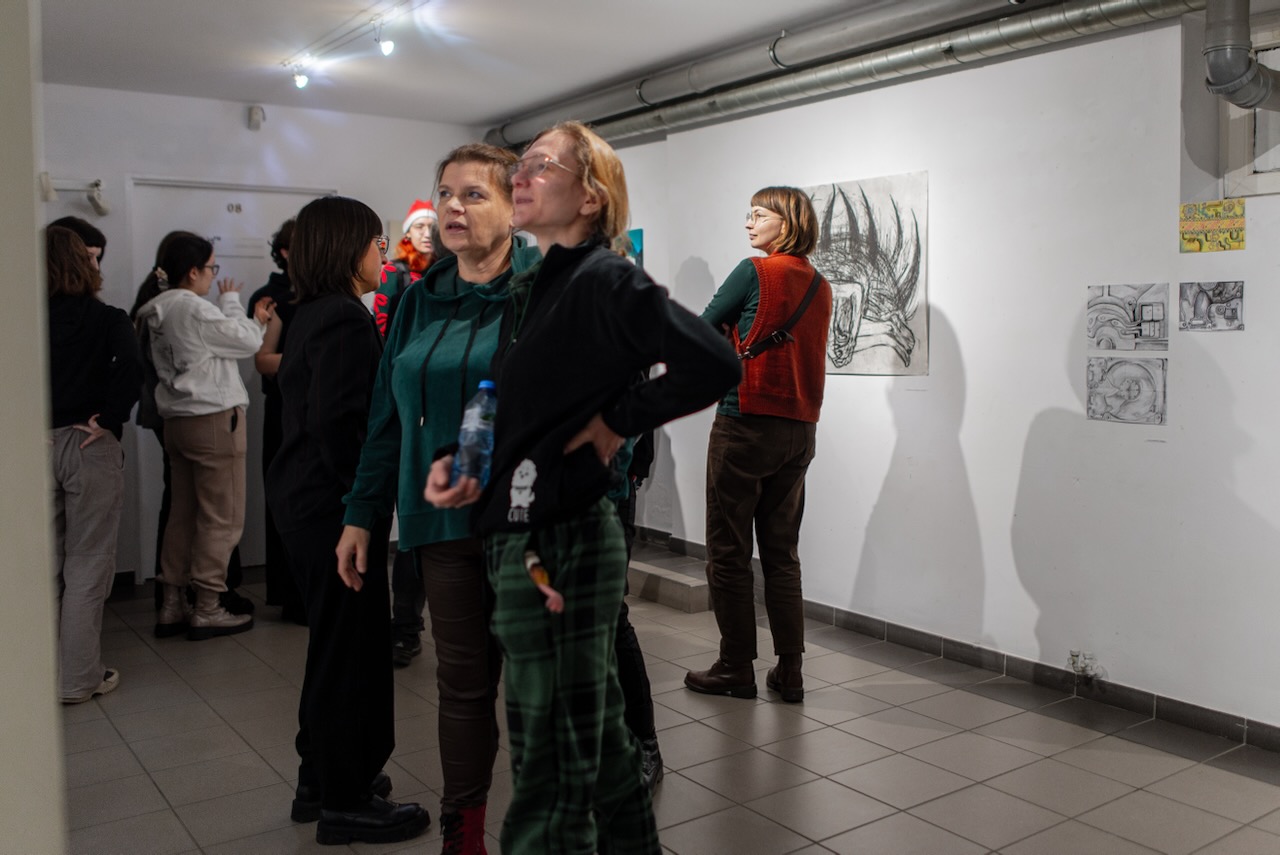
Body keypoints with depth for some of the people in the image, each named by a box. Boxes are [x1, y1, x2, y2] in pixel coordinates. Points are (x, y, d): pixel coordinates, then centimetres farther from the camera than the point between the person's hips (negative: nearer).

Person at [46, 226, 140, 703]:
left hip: (37, 447, 3)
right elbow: (130, 371, -22)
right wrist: (108, 419, -13)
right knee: (87, 565, 5)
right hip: (89, 447, -3)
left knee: (45, 565, 15)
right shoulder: (108, 320, -5)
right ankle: (79, 678, 11)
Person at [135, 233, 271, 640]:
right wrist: (232, 300, 4)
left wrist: (255, 321, 12)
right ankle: (207, 610, 4)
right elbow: (248, 343, -8)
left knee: (183, 513, 14)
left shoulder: (155, 312, 11)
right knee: (221, 518, 0)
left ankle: (172, 606, 19)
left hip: (178, 420, 9)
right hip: (214, 420, -9)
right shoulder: (194, 309, -17)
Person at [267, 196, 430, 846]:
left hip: (305, 500, 10)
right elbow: (336, 421, -26)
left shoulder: (314, 315, 13)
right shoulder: (345, 320, -18)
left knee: (335, 646, 20)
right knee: (352, 650, 1)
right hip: (333, 508, -10)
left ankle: (321, 780, 33)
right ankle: (346, 804, 14)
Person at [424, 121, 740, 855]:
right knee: (600, 736, 22)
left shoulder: (605, 279, -14)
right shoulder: (531, 287, 13)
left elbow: (713, 363, -24)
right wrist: (456, 461, 1)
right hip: (524, 537, 9)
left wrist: (619, 422, -14)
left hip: (559, 544, -9)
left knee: (551, 766, 4)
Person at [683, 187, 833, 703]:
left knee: (728, 553, 3)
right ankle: (789, 672, 15)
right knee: (782, 554, 12)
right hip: (799, 431, 7)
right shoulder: (821, 288, 10)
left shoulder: (755, 273, -8)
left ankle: (736, 669, 10)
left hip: (746, 425, -7)